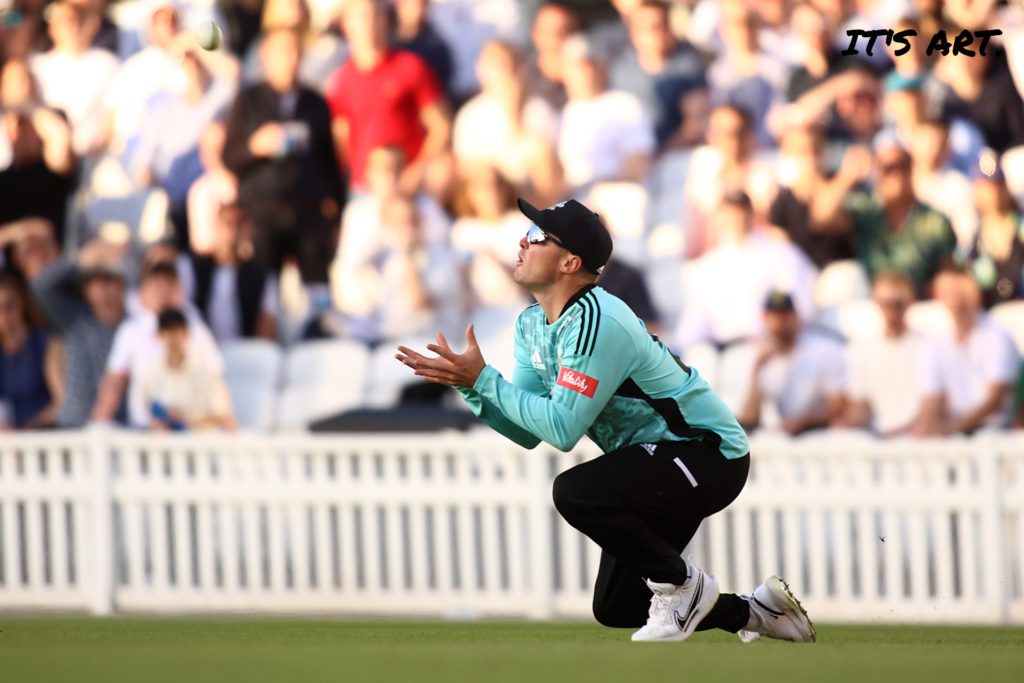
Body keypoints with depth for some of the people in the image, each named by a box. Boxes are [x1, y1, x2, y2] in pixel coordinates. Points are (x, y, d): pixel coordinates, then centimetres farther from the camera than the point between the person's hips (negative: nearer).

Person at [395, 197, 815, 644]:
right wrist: (467, 385, -13)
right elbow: (527, 432, 1)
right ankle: (754, 612, 26)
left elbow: (562, 429, -30)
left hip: (708, 456, -10)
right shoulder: (533, 324, 4)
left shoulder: (593, 322, -25)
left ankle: (680, 584, -10)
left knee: (575, 491, -32)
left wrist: (483, 378, -26)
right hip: (659, 463, 10)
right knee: (614, 608, 12)